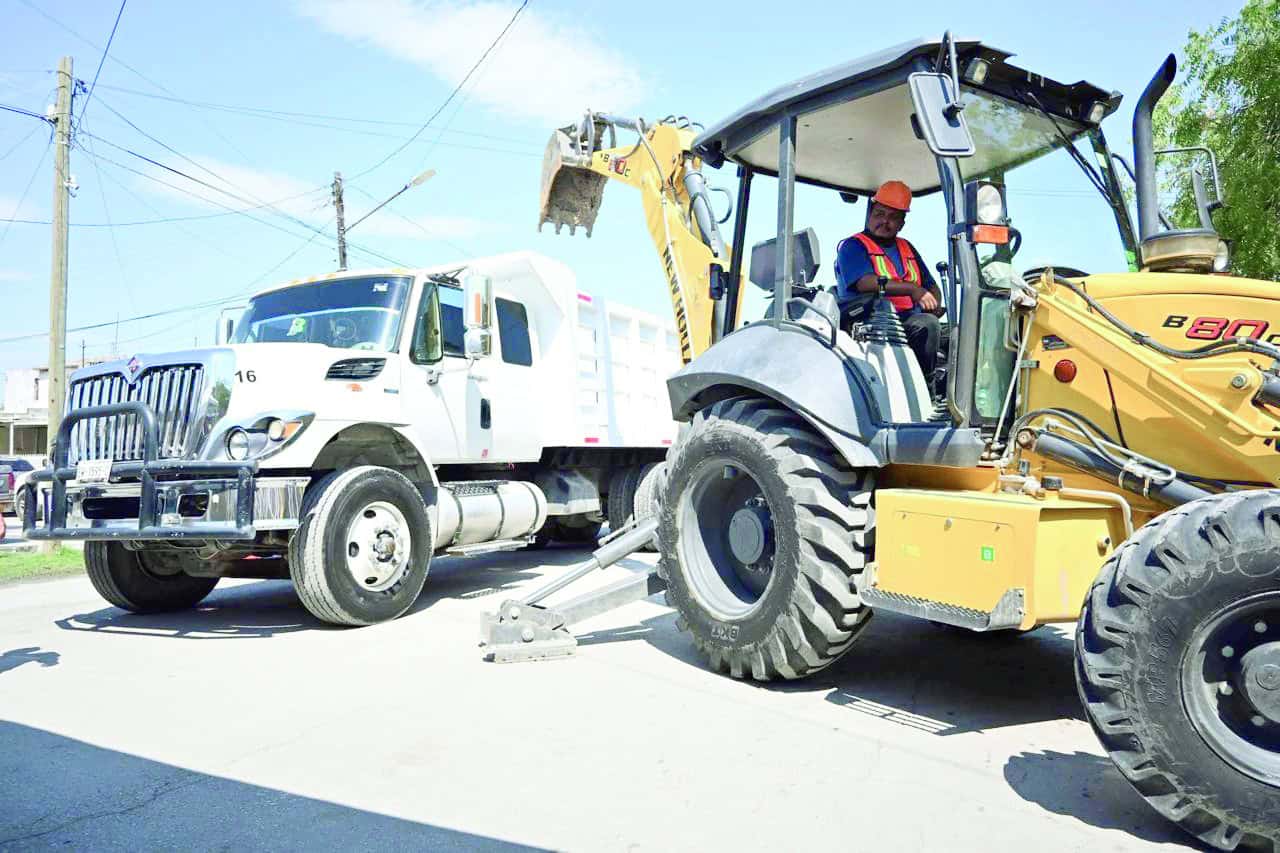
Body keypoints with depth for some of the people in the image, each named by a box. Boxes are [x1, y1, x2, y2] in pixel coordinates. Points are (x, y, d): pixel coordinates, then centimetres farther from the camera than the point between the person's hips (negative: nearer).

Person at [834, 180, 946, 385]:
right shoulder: (852, 246, 6)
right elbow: (864, 283, -13)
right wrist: (912, 289, -17)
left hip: (909, 322, 5)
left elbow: (932, 286, 28)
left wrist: (933, 305, 3)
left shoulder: (906, 248, 29)